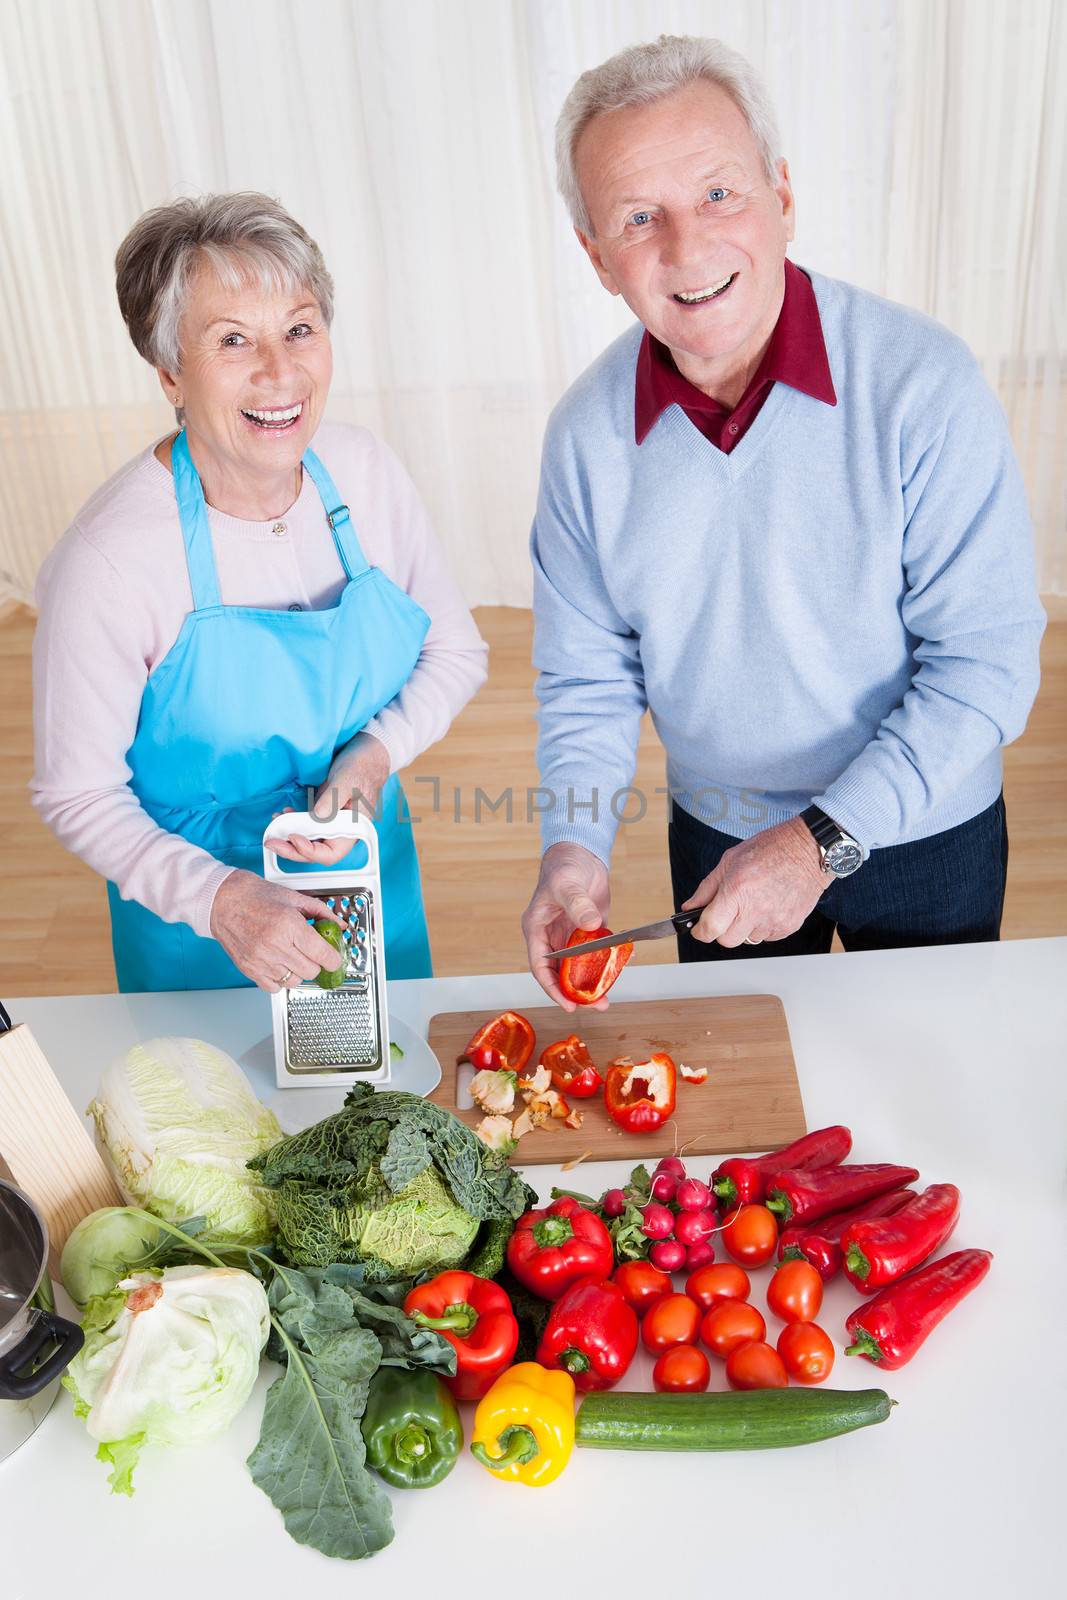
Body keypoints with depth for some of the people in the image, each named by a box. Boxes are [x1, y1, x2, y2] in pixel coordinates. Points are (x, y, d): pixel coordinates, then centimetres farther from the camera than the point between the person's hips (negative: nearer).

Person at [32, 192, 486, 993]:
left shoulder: (366, 471, -13)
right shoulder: (108, 561, -26)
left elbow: (456, 651, -1)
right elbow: (77, 793, -16)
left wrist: (377, 752, -18)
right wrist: (217, 899, -30)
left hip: (375, 872, 4)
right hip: (199, 926, -4)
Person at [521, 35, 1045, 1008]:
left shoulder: (923, 383, -23)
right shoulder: (588, 433, -12)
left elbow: (987, 663, -21)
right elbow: (587, 675, -4)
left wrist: (824, 840, -27)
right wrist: (574, 846, -19)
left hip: (922, 833, -2)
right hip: (717, 840, 3)